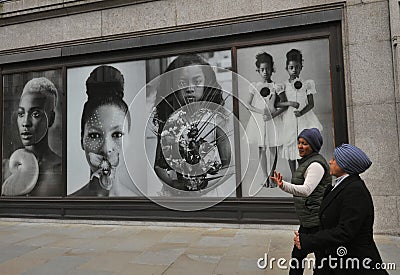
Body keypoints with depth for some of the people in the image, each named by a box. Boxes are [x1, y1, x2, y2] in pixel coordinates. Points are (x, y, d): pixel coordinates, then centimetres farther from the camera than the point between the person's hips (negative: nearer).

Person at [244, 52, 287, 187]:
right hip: (258, 119, 1)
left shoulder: (276, 87, -2)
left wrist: (273, 114, -15)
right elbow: (248, 104, 2)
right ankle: (265, 176, 18)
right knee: (261, 148, 6)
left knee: (272, 148, 2)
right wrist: (261, 111, -13)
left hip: (272, 120, -1)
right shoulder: (254, 86, 2)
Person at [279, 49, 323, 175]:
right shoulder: (283, 86, 5)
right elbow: (277, 103, -2)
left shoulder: (307, 84, 4)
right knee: (290, 146, 5)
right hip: (289, 120, 1)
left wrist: (301, 112, -18)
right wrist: (290, 103, -18)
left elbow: (311, 104, 0)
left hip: (304, 119, -1)